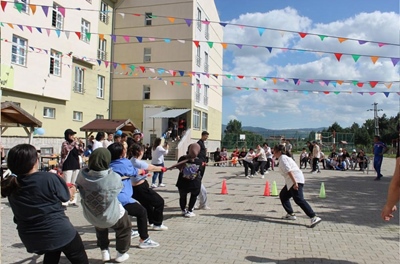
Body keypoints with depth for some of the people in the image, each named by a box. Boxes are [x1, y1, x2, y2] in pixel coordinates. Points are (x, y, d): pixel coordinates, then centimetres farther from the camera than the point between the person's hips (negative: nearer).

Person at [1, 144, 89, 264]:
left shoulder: (11, 186, -6)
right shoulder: (49, 178, -23)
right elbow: (65, 196, -7)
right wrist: (58, 178, 9)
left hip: (31, 238, 6)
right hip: (58, 233, -6)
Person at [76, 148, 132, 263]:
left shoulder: (82, 175, -23)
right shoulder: (114, 177, -31)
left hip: (91, 216, 3)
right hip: (111, 215, -3)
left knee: (100, 228, 38)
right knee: (125, 226, 29)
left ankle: (104, 252, 43)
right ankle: (121, 254, 39)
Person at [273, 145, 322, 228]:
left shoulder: (282, 158, -6)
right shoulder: (285, 157, 24)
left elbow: (289, 170, -18)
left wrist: (294, 182, -26)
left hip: (295, 180, -10)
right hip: (292, 181, 10)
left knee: (299, 199, -18)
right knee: (283, 195, 19)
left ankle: (314, 217, -24)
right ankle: (291, 214, 21)